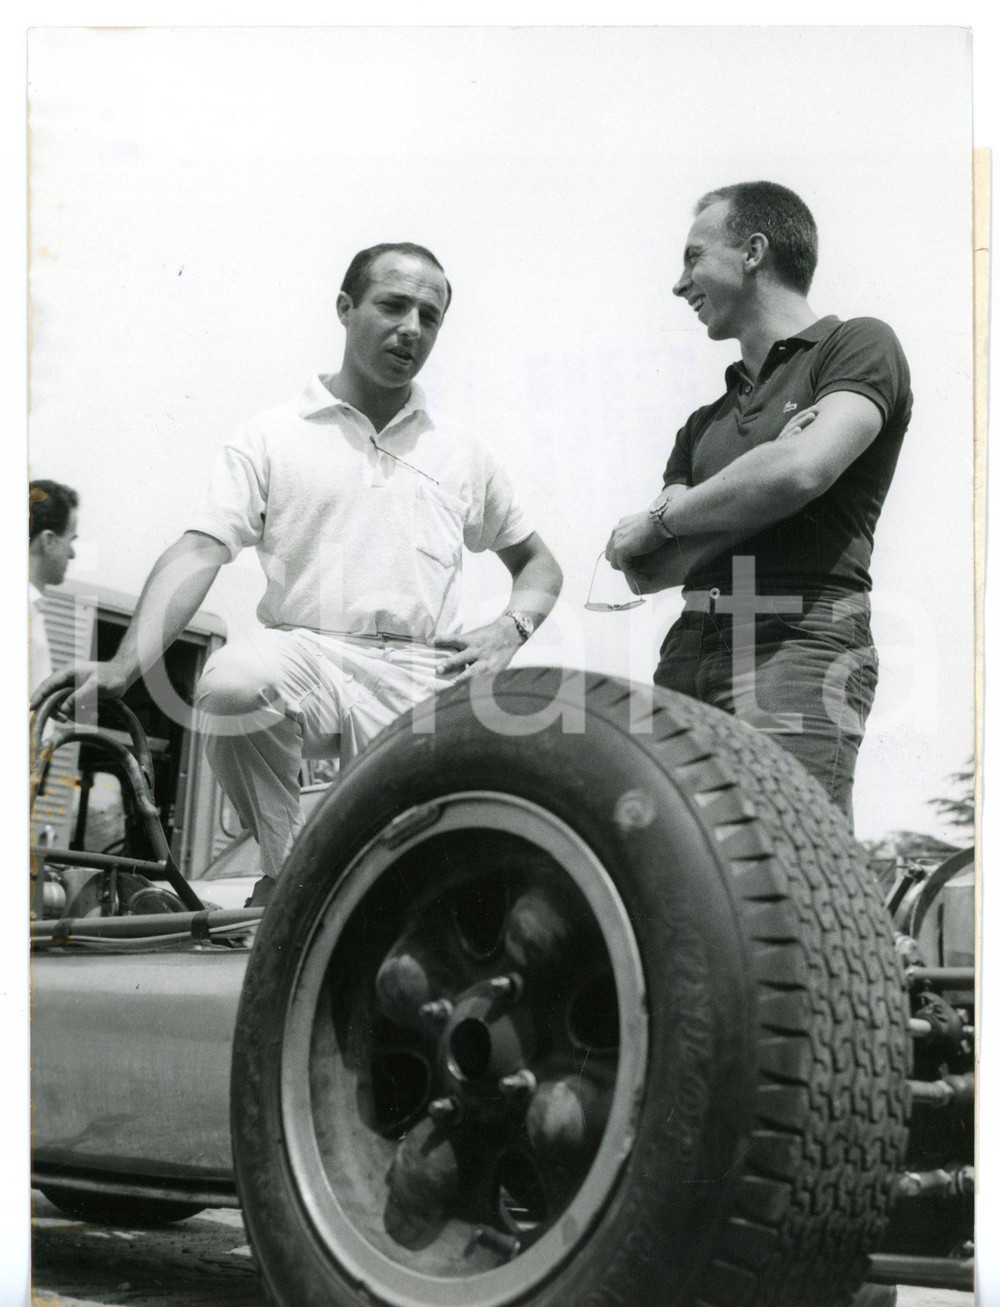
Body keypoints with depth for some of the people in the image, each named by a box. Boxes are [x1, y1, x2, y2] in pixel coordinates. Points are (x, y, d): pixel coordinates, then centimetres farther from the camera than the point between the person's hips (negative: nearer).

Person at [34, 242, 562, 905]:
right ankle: (283, 869, -11)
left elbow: (537, 561, 28)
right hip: (308, 653, -1)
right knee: (232, 681, -37)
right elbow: (199, 551, -3)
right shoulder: (272, 437, 9)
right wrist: (126, 664, -19)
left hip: (422, 679, 2)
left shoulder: (464, 456, 19)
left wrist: (511, 628, 4)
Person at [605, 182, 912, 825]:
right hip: (690, 651, 6)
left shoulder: (860, 345, 9)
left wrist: (660, 521, 3)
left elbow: (802, 471, -10)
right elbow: (646, 570, 17)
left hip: (800, 641, -6)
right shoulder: (705, 423, 28)